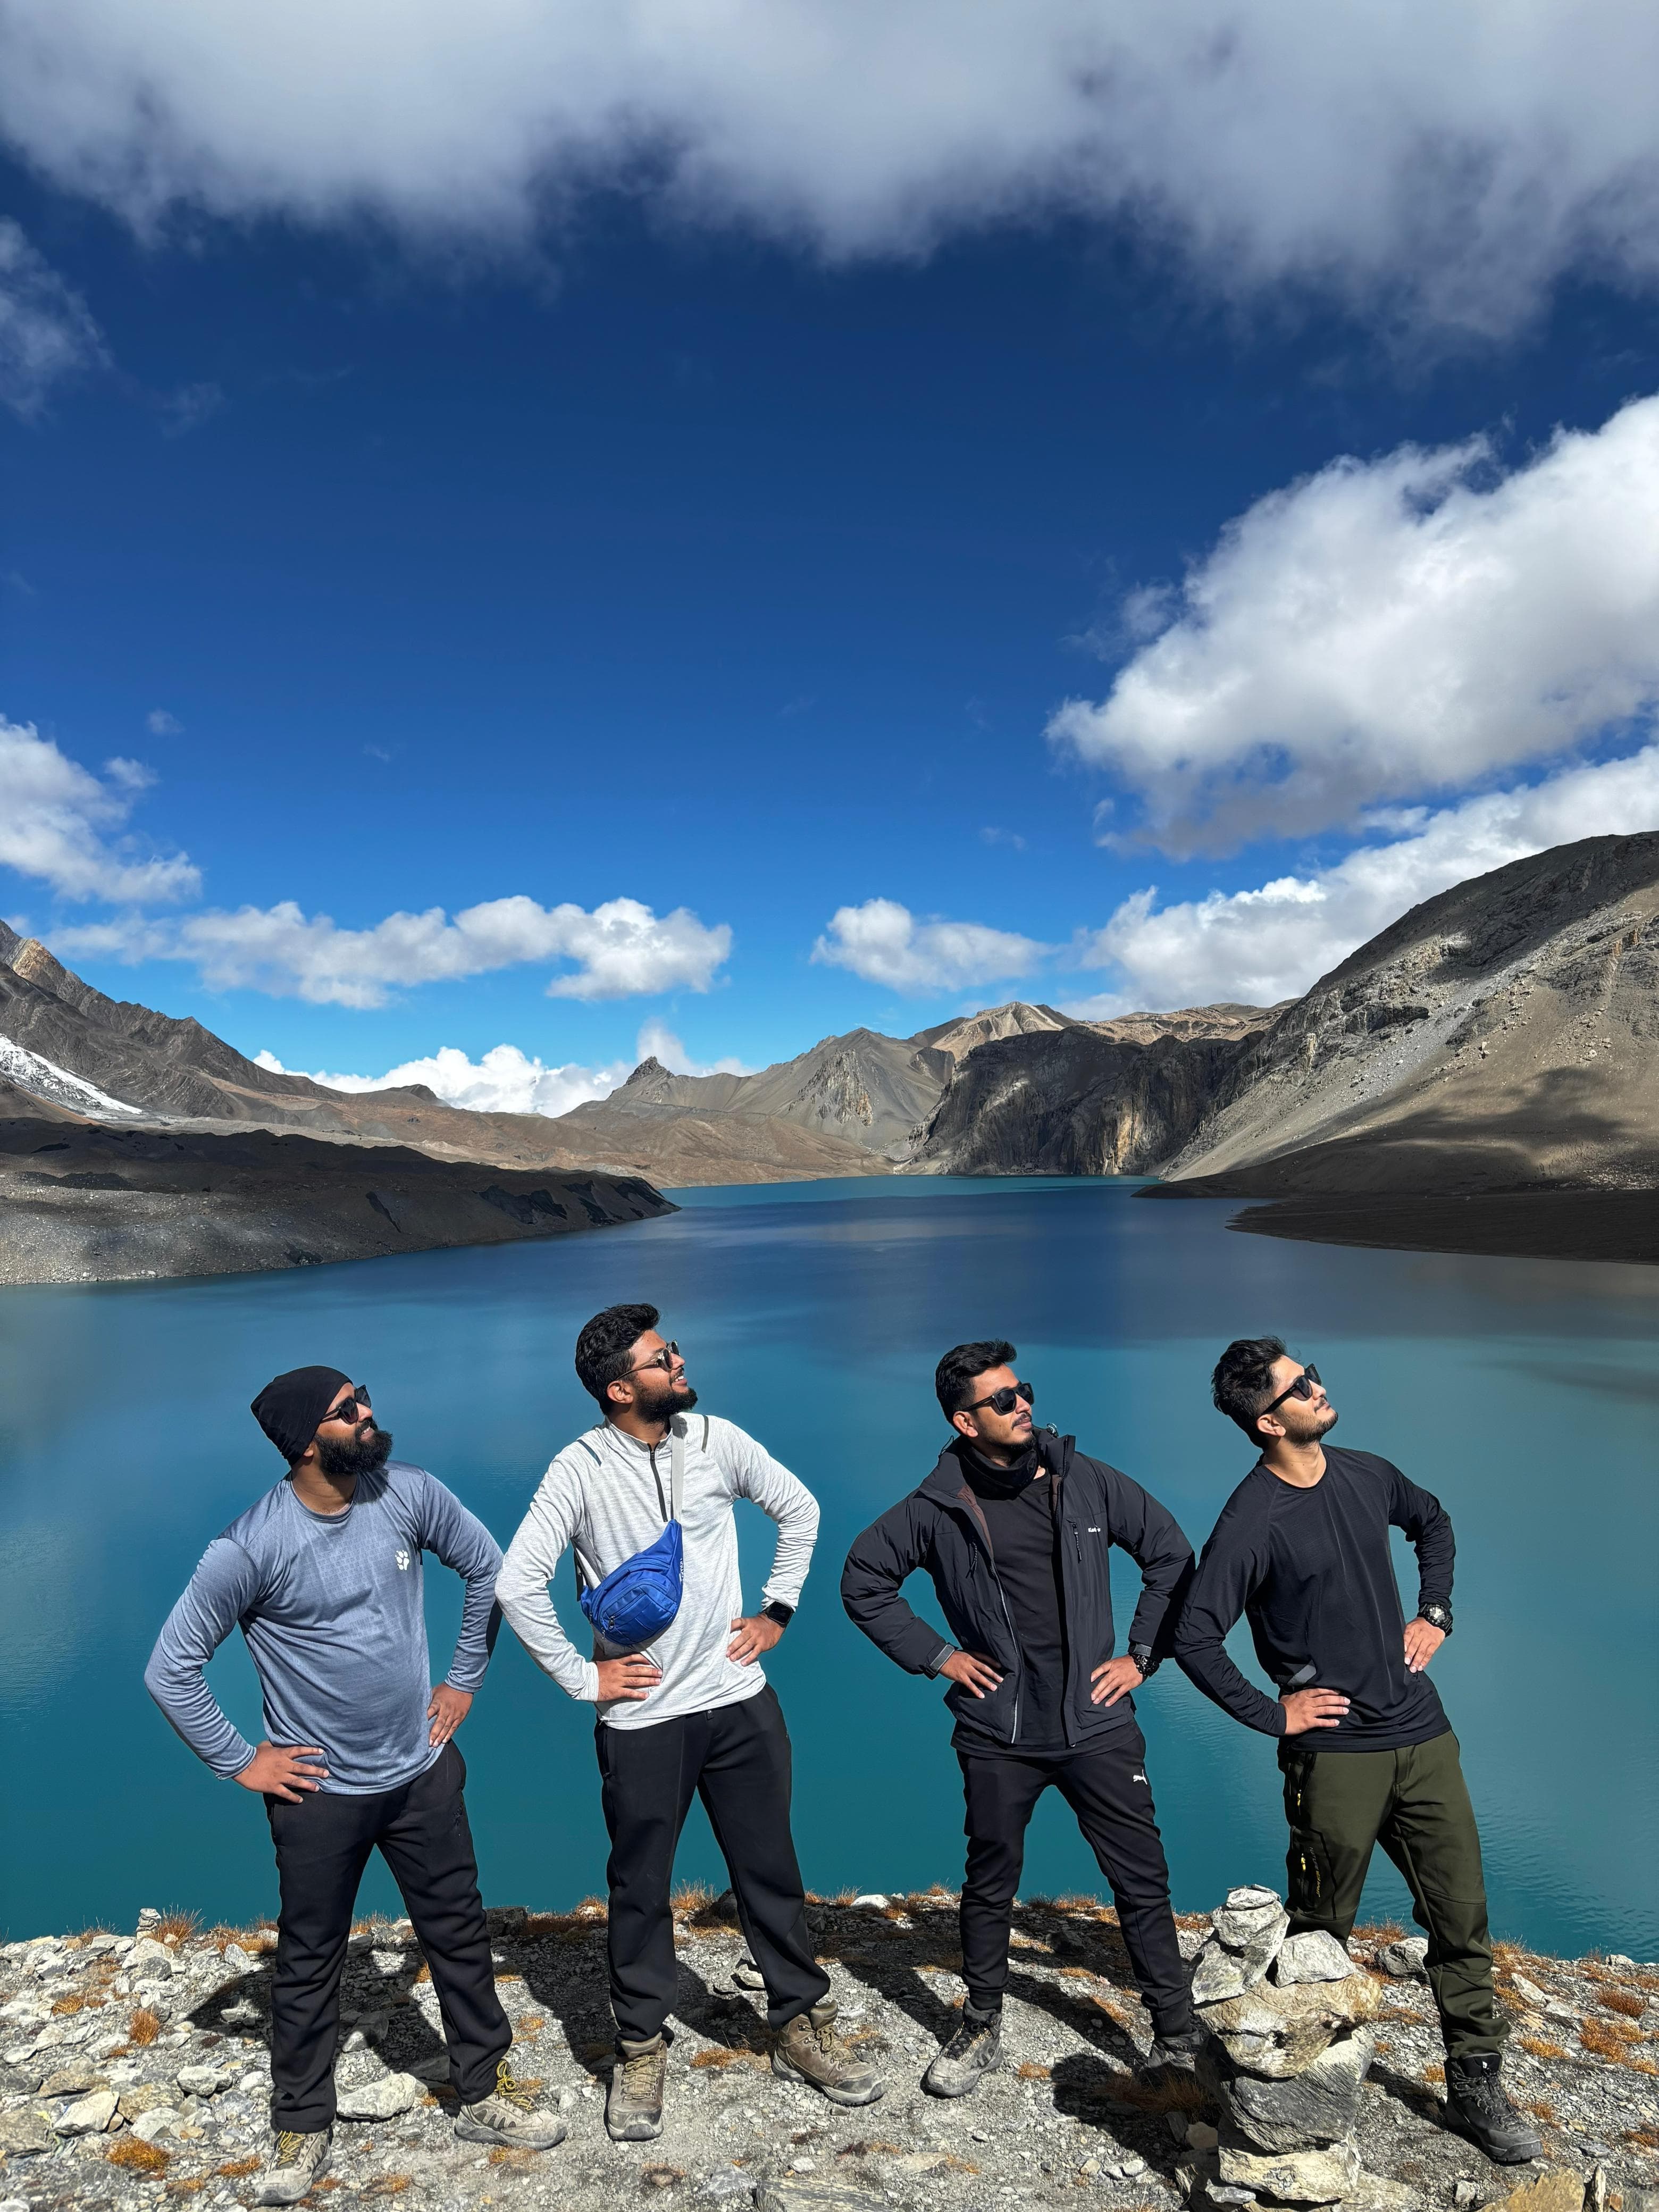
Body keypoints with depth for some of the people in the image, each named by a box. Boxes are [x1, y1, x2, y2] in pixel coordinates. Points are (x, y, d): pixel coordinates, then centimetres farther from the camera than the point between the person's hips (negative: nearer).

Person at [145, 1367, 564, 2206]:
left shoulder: (409, 1492, -13)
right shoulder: (249, 1549, -22)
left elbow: (487, 1568, 4)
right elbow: (170, 1669, -11)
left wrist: (464, 1680, 5)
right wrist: (241, 1763, -8)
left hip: (422, 1771, 3)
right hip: (320, 1792, -3)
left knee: (460, 1938, 16)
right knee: (309, 1963, 16)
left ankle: (485, 2094, 35)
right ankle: (302, 2127, 38)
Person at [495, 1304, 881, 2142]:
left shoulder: (716, 1439, -5)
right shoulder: (581, 1468, -14)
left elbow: (799, 1509, 9)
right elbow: (517, 1583, -13)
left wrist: (777, 1611, 7)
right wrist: (582, 1676, -10)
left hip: (740, 1701, 3)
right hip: (641, 1717, -2)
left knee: (771, 1872, 15)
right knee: (640, 1891, 13)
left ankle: (802, 2026, 33)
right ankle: (641, 2050, 34)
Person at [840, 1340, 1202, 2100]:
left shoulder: (1087, 1481, -4)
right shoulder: (938, 1508, -8)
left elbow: (1172, 1556, 6)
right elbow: (862, 1581, 3)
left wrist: (1142, 1653, 2)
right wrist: (934, 1653, -2)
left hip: (1096, 1724, 1)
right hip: (997, 1736, 0)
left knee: (1143, 1883, 7)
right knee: (989, 1886, 15)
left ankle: (1177, 2036, 27)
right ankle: (981, 2029, 35)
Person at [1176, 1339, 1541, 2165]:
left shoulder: (1367, 1475, 0)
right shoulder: (1251, 1523, -20)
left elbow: (1433, 1522, 23)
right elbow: (1194, 1638, -18)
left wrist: (1435, 1613, 12)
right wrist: (1273, 1715, -13)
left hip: (1422, 1736, 6)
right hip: (1336, 1753, -5)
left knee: (1462, 1916, 13)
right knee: (1321, 1932, 10)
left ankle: (1476, 2085, 32)